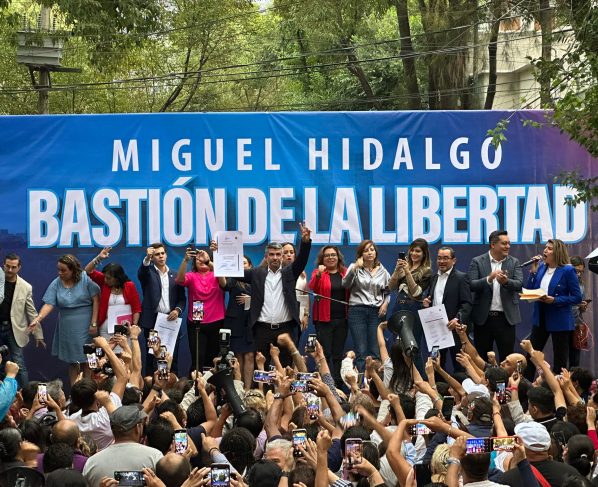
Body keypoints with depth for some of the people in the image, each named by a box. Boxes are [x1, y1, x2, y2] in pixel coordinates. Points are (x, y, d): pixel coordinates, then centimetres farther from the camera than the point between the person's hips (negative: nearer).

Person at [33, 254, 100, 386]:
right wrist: (38, 319, -25)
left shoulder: (85, 279, -7)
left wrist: (94, 323, -10)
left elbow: (95, 300, -6)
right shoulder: (56, 284, -1)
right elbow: (49, 304, -9)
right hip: (67, 329, 3)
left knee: (87, 362, 0)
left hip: (85, 327, -3)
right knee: (72, 362, 8)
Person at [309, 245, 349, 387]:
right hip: (324, 319, -3)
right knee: (326, 353, -5)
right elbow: (312, 288, -16)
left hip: (342, 318, 3)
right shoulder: (318, 273, 1)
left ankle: (338, 385, 13)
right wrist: (318, 275, -33)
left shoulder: (345, 273, 8)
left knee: (338, 354, 8)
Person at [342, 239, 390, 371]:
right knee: (361, 352, -7)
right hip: (358, 311, -3)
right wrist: (355, 267, -19)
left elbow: (387, 292, 23)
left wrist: (385, 303, 4)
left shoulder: (382, 271, 13)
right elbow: (345, 284, -11)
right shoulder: (355, 268, 4)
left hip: (376, 312, 3)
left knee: (375, 352, 0)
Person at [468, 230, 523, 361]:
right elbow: (472, 285, -9)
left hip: (506, 317, 1)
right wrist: (489, 279, -27)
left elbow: (519, 285, -6)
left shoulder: (514, 263, 7)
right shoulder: (477, 262, 1)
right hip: (483, 317, -1)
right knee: (482, 359, 6)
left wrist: (506, 281, -28)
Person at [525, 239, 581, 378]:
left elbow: (577, 298, -12)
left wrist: (555, 300, -22)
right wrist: (533, 272, -5)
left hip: (559, 320, -6)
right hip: (540, 318, 6)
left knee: (560, 361, 6)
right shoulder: (541, 268, 6)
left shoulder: (568, 271, -11)